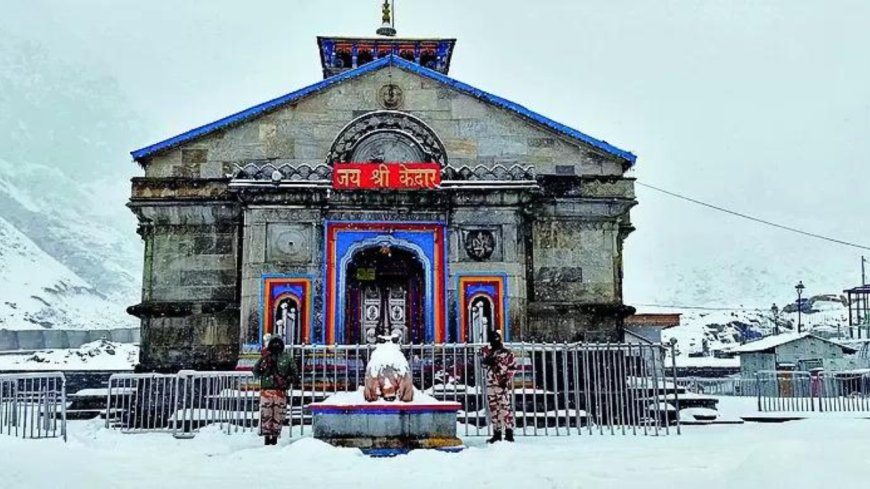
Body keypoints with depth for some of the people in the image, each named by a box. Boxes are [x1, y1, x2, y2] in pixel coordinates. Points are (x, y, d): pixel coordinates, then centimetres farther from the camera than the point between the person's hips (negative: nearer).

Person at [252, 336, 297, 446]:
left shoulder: (287, 358, 9)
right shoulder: (265, 358, 8)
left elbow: (293, 373, 12)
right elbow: (256, 373, 3)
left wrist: (288, 380, -5)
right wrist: (263, 361, -10)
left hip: (281, 391, 1)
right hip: (266, 390, -1)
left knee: (278, 415, 1)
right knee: (266, 414, -4)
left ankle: (275, 436, 10)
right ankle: (267, 436, 4)